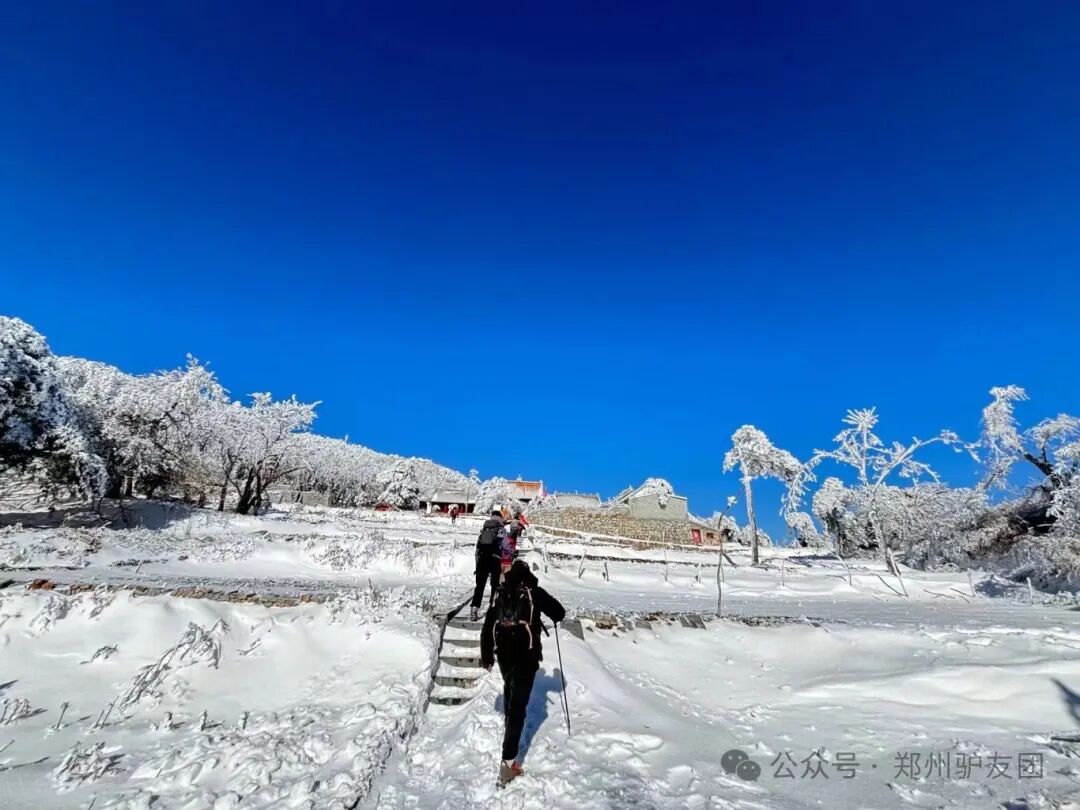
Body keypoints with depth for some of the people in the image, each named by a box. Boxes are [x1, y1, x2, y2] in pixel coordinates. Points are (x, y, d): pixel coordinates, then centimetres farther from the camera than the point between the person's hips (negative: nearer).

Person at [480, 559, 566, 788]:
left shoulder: (499, 594, 7)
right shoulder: (534, 592, -5)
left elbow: (487, 627, 8)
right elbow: (559, 612, -3)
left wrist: (486, 656, 17)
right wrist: (555, 617, 22)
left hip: (503, 654, 5)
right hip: (526, 655, -5)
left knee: (510, 690, 31)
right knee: (518, 705, -5)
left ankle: (510, 727, 53)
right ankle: (508, 759, -10)